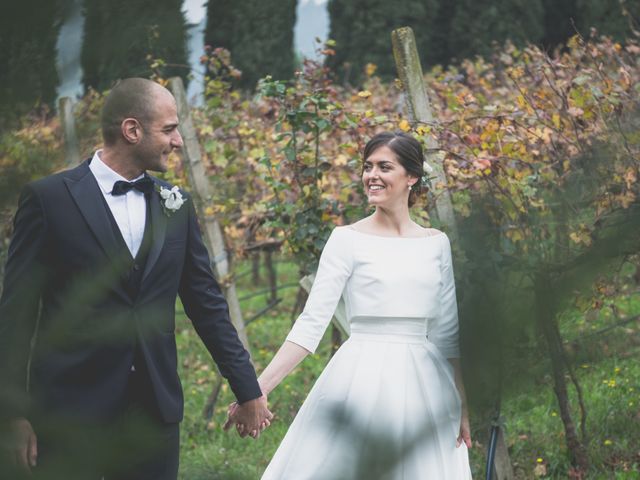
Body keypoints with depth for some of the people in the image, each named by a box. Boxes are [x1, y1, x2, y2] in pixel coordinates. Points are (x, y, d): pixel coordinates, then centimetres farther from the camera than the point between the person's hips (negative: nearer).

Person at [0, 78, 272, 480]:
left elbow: (207, 303, 14)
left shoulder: (177, 206, 9)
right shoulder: (49, 199, -4)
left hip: (156, 409, 4)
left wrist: (248, 390, 14)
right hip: (70, 409, -4)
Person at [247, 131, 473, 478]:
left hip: (422, 388, 4)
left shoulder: (436, 243, 9)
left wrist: (463, 407, 9)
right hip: (362, 382, -3)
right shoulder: (348, 239, -2)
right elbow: (312, 321, -8)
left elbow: (447, 335, 12)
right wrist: (258, 388, -17)